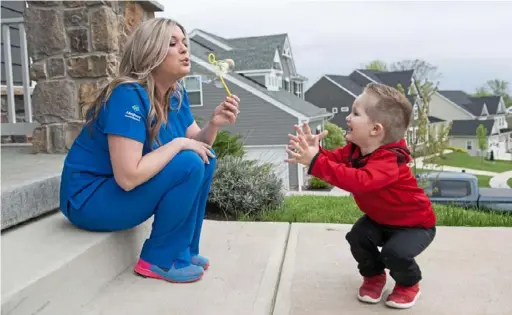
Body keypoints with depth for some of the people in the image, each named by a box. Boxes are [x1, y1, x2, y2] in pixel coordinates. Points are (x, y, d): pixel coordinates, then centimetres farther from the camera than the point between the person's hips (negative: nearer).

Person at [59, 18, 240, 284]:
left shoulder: (176, 94, 1)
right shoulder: (129, 96, -26)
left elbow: (196, 143, 5)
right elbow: (128, 177, -32)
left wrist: (214, 123, -15)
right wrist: (178, 144, -23)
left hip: (131, 187, 9)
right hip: (90, 198, -9)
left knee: (205, 159, 0)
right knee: (189, 165, -24)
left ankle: (183, 250, 6)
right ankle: (159, 260, -7)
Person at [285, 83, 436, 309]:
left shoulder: (389, 161, -39)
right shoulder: (355, 149, -10)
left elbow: (359, 181, -55)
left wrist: (316, 162, -61)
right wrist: (313, 151, -37)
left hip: (415, 223, -7)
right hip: (380, 218, 7)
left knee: (395, 253, -28)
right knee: (357, 237, -14)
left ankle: (409, 283, 7)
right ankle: (374, 276, 14)